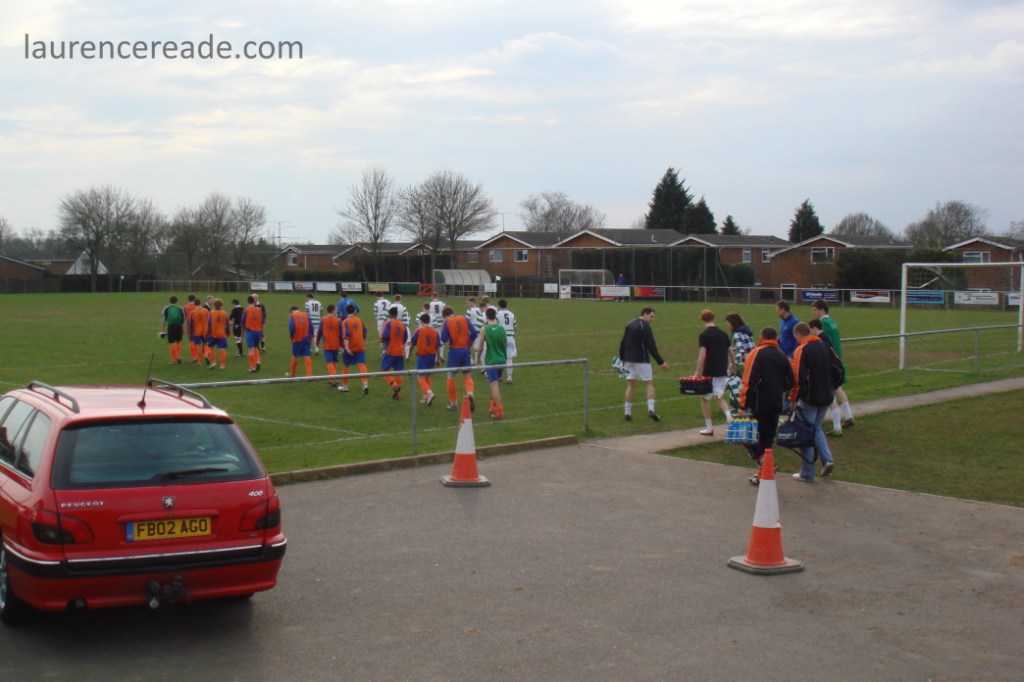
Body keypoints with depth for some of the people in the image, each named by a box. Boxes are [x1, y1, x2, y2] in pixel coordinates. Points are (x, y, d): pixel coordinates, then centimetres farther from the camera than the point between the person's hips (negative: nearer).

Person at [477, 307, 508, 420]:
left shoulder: (485, 329, -10)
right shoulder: (502, 328, 2)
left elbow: (481, 348, -7)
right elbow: (506, 345, 11)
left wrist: (478, 359, 8)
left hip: (491, 361, -5)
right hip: (501, 360, 5)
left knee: (494, 385, -6)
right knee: (497, 384, 21)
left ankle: (499, 411, -12)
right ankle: (494, 407, 32)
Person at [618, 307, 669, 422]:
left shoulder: (629, 325, 12)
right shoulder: (645, 327, -11)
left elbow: (622, 344, 15)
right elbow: (651, 346, -17)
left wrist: (622, 359, 23)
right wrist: (661, 362, -17)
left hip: (629, 359, 6)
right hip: (642, 360, -6)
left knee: (630, 385, 10)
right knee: (649, 383, 0)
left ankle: (628, 412, 7)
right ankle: (651, 409, -15)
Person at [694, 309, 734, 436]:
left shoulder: (704, 335, -11)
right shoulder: (723, 334, 6)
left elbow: (702, 355, -18)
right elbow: (731, 351, 12)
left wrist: (698, 373, -15)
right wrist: (732, 365, 30)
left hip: (709, 372, -5)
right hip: (722, 371, 5)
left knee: (705, 398, 9)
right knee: (720, 397, 17)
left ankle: (709, 428, 13)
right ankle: (729, 416, -8)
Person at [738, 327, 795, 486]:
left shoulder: (756, 353, -8)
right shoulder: (782, 356, 9)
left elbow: (749, 381, -16)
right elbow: (790, 383, 9)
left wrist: (743, 406, -15)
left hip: (758, 404, -5)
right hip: (776, 405, 5)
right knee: (767, 439, 13)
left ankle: (763, 461, -14)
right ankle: (762, 474, 15)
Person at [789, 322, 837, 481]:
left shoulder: (802, 350, -13)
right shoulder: (825, 346, 8)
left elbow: (799, 378, -19)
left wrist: (793, 400, -12)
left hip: (809, 398, -7)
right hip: (826, 397, 7)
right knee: (817, 429, 23)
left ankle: (807, 473, 8)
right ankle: (827, 459, 5)